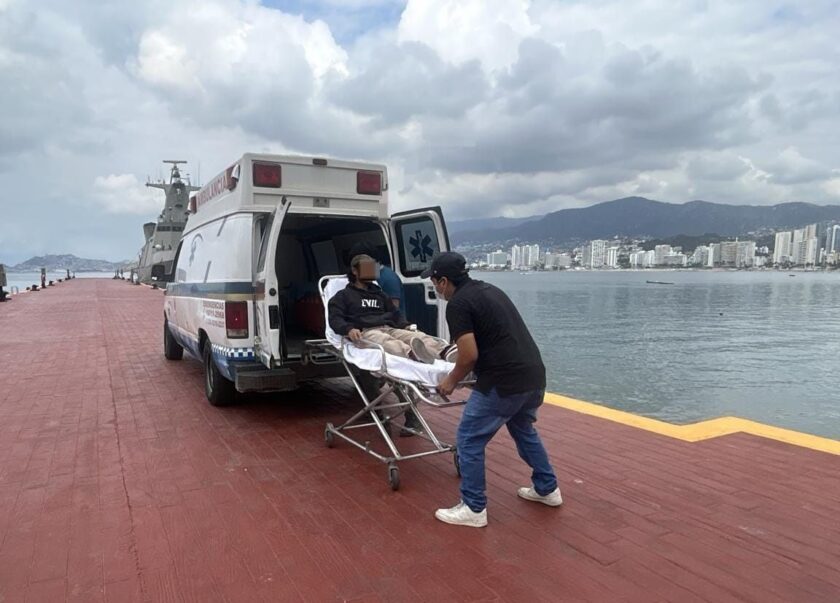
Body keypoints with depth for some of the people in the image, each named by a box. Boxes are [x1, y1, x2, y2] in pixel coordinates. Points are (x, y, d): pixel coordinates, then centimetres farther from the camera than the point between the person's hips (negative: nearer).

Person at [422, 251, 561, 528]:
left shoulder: (458, 303, -9)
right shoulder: (489, 289, 18)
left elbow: (470, 355, -15)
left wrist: (452, 381, 3)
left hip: (504, 383, -9)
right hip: (534, 375, 9)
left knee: (470, 440, 6)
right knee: (524, 430, 30)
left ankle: (474, 509, 16)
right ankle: (547, 489, 41)